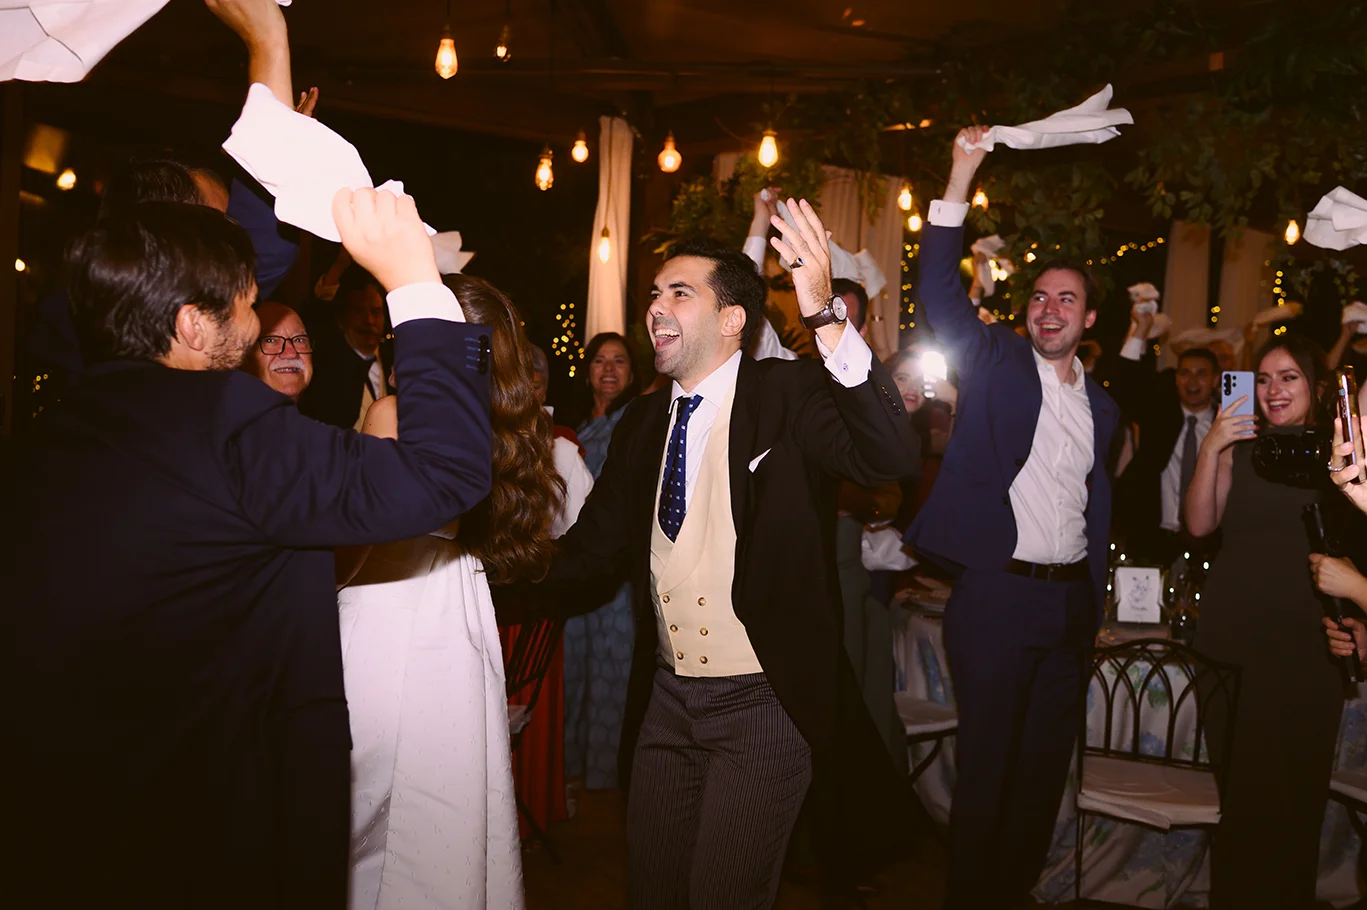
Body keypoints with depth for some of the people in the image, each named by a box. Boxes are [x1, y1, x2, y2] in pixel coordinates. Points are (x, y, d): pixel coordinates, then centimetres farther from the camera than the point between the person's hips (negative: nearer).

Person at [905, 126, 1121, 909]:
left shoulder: (1099, 403, 13)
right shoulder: (996, 363, -1)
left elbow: (1096, 502, 18)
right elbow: (940, 292, -14)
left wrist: (1096, 601, 14)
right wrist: (960, 182, -20)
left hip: (1070, 601, 5)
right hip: (998, 593, -5)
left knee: (1046, 759, 15)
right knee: (986, 762, 3)